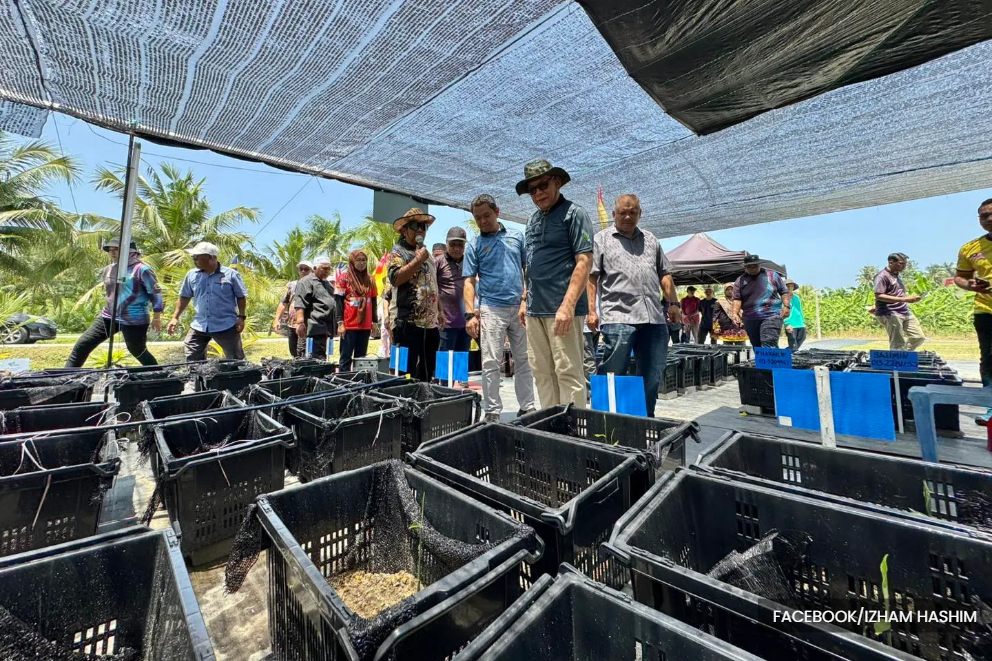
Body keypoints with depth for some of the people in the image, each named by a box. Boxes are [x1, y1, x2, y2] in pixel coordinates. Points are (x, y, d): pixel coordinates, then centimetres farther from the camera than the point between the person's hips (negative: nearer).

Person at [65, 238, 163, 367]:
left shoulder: (141, 269, -12)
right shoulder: (108, 270, 9)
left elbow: (156, 293, -12)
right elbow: (109, 291, 25)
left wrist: (156, 318, -12)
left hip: (134, 320, -7)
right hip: (108, 316, 7)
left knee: (138, 352, 4)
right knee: (81, 346, 5)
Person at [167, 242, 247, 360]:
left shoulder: (231, 274, -7)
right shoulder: (192, 275, 5)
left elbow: (241, 297, -3)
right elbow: (185, 297, 14)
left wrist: (241, 317, -9)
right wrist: (175, 317, 10)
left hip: (226, 326, -4)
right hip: (199, 326, 4)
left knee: (236, 361, 3)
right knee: (192, 361, 8)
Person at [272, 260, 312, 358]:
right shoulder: (291, 285, 12)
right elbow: (283, 303, 14)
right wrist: (277, 319, 8)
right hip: (291, 324, 5)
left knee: (301, 354, -9)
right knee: (293, 353, 13)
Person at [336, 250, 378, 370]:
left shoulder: (370, 280, 14)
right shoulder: (344, 278, 2)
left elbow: (374, 303, 17)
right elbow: (339, 301, -2)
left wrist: (375, 322, 13)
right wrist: (340, 322, -10)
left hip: (365, 326, 4)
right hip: (349, 325, -4)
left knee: (361, 358, 8)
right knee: (346, 357, -2)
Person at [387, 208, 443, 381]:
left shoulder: (426, 254, 21)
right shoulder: (397, 252, -3)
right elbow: (395, 278, -20)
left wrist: (439, 311, 23)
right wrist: (418, 260, -17)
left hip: (430, 324, 8)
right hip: (407, 323, -8)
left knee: (427, 371, 14)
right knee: (405, 373, -3)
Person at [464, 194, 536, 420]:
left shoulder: (517, 236, 11)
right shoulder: (474, 245, 5)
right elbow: (469, 282, 0)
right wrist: (470, 314, -10)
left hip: (520, 308, 2)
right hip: (491, 309, -2)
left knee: (524, 361, 8)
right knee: (491, 363, -1)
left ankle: (527, 407, 20)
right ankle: (492, 411, 9)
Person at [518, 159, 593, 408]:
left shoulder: (574, 213, -3)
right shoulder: (533, 220, 19)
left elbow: (584, 262, -12)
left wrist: (567, 305, -21)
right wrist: (526, 300, 17)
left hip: (561, 308, -7)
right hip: (535, 310, 8)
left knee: (568, 372, -3)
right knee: (542, 371, 11)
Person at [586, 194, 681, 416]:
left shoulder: (651, 240, 23)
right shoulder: (601, 239, 8)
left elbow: (664, 274, 24)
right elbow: (591, 277, 0)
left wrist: (673, 303, 15)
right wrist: (591, 310, -9)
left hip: (653, 318, 6)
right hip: (618, 317, -5)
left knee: (652, 376, 10)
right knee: (613, 375, -5)